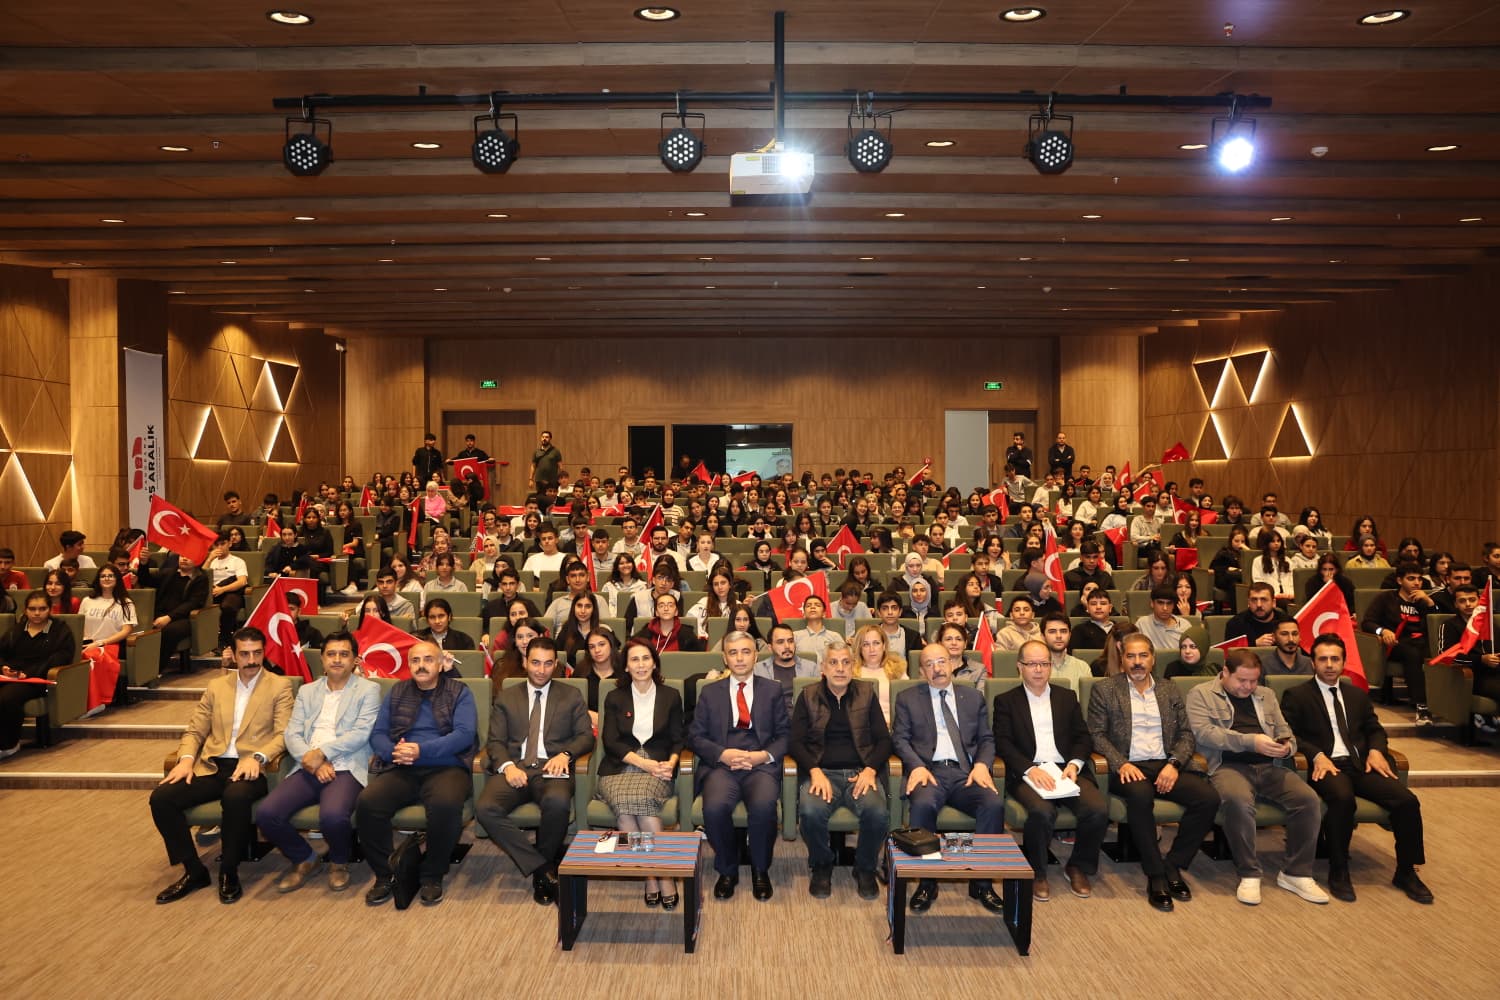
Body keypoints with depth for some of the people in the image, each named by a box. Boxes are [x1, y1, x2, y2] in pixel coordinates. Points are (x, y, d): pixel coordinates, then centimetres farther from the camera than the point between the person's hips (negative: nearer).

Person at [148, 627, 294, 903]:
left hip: (251, 769, -5)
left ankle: (229, 871, -14)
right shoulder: (216, 686, 19)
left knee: (235, 797, -37)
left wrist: (257, 757, -21)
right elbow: (194, 731, 17)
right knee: (160, 797, -19)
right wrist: (186, 759, -4)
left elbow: (283, 735, -3)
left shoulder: (279, 686, 6)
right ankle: (193, 870, -4)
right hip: (211, 767, 5)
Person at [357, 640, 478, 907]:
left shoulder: (459, 693, 8)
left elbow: (464, 734, -7)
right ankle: (385, 875, -6)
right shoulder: (397, 692, 20)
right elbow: (377, 734, 13)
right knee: (367, 803, -26)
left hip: (446, 768, -3)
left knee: (446, 804, -36)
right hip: (402, 770, 3)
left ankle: (432, 876, -12)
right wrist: (393, 751, -11)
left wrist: (421, 750, -18)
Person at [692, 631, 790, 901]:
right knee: (714, 807, -31)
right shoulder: (710, 692, 16)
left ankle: (760, 870, -5)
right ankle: (727, 871, -4)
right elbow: (695, 736, 9)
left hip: (761, 766, 0)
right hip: (721, 765, 1)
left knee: (764, 806, -33)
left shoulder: (773, 690, 15)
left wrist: (765, 755, -9)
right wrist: (722, 754, -9)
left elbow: (784, 735, 10)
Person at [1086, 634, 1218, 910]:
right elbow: (1097, 735, 1)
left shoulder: (1171, 692, 18)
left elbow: (1186, 735, 11)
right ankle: (1155, 875, -22)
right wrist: (1121, 764, -16)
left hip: (1166, 766, 4)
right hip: (1129, 768, -4)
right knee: (1140, 795, -37)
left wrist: (1174, 763, -8)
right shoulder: (1104, 690, 8)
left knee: (1209, 797, -23)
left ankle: (1173, 864, -6)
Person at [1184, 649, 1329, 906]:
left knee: (1309, 799, -22)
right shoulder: (1201, 694, 6)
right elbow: (1203, 732, -9)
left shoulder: (1266, 695, 23)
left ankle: (1296, 873, -5)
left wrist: (1287, 746, -3)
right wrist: (1251, 741, -18)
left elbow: (1285, 731, 23)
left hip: (1270, 766, 5)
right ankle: (1249, 875, -18)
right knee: (1238, 800, -37)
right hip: (1229, 766, -5)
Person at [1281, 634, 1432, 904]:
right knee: (1343, 798, -37)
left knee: (1407, 800, -20)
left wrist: (1376, 750, -1)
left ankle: (1406, 872, 0)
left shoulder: (1358, 695, 24)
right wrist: (1317, 755, -16)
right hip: (1326, 766, -5)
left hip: (1362, 765, 5)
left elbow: (1375, 729, 22)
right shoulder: (1296, 696, 8)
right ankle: (1338, 871, -18)